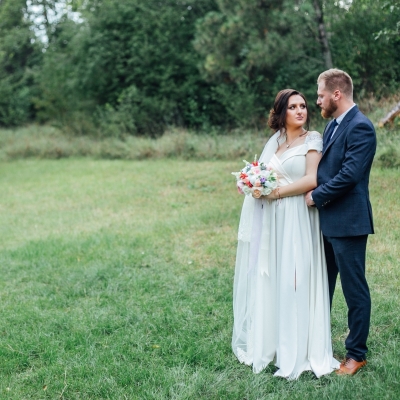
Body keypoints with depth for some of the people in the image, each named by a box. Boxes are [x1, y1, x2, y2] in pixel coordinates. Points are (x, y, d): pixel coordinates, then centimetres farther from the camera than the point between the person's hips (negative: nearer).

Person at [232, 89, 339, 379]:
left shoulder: (312, 140, -3)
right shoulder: (275, 140, 15)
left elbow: (311, 180, -12)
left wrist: (277, 191, -13)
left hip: (296, 220, -6)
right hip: (270, 219, 6)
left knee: (293, 279, -2)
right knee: (267, 278, 10)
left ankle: (296, 349, 10)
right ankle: (265, 340, 23)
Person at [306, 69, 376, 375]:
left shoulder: (361, 127, -16)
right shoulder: (333, 125, 14)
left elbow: (349, 174, -23)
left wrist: (315, 196, -14)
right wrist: (315, 195, 1)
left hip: (347, 222, -9)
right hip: (327, 221, 10)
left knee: (355, 290, 4)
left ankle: (356, 354, 17)